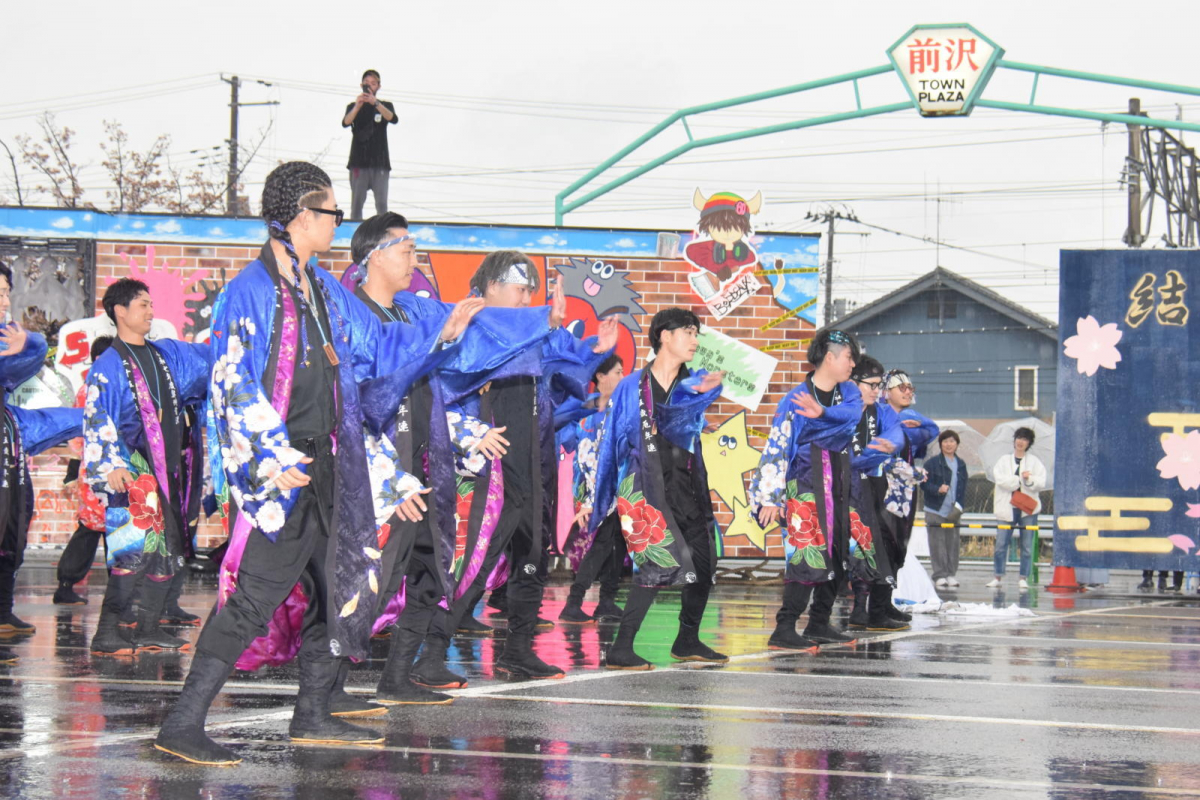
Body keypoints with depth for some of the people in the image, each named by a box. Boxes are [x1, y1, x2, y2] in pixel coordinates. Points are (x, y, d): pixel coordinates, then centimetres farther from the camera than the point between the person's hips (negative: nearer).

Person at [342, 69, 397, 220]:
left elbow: (393, 119, -10)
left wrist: (376, 103, -24)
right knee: (357, 202, -6)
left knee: (381, 204, -6)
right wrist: (357, 106, -26)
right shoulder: (353, 106, 11)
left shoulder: (386, 106, 12)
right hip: (359, 162, 0)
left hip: (380, 162, 0)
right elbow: (345, 123, -8)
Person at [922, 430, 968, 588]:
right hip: (935, 510, -4)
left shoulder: (961, 465, 12)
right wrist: (938, 490, -22)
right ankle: (940, 575, -2)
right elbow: (924, 484, -5)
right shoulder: (932, 463, -1)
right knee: (937, 543, -5)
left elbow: (963, 487, 13)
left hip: (953, 511, 4)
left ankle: (951, 574, 11)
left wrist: (959, 505, -1)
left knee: (953, 542, 4)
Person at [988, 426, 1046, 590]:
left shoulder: (1035, 462, 9)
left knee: (1027, 545, 0)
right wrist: (1021, 479, -10)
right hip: (1007, 508, 0)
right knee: (1001, 544, -3)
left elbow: (1041, 483, -1)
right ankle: (998, 576, 9)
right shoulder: (1004, 460, 9)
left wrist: (1030, 480, -20)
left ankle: (1023, 578, 6)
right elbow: (1000, 478, -8)